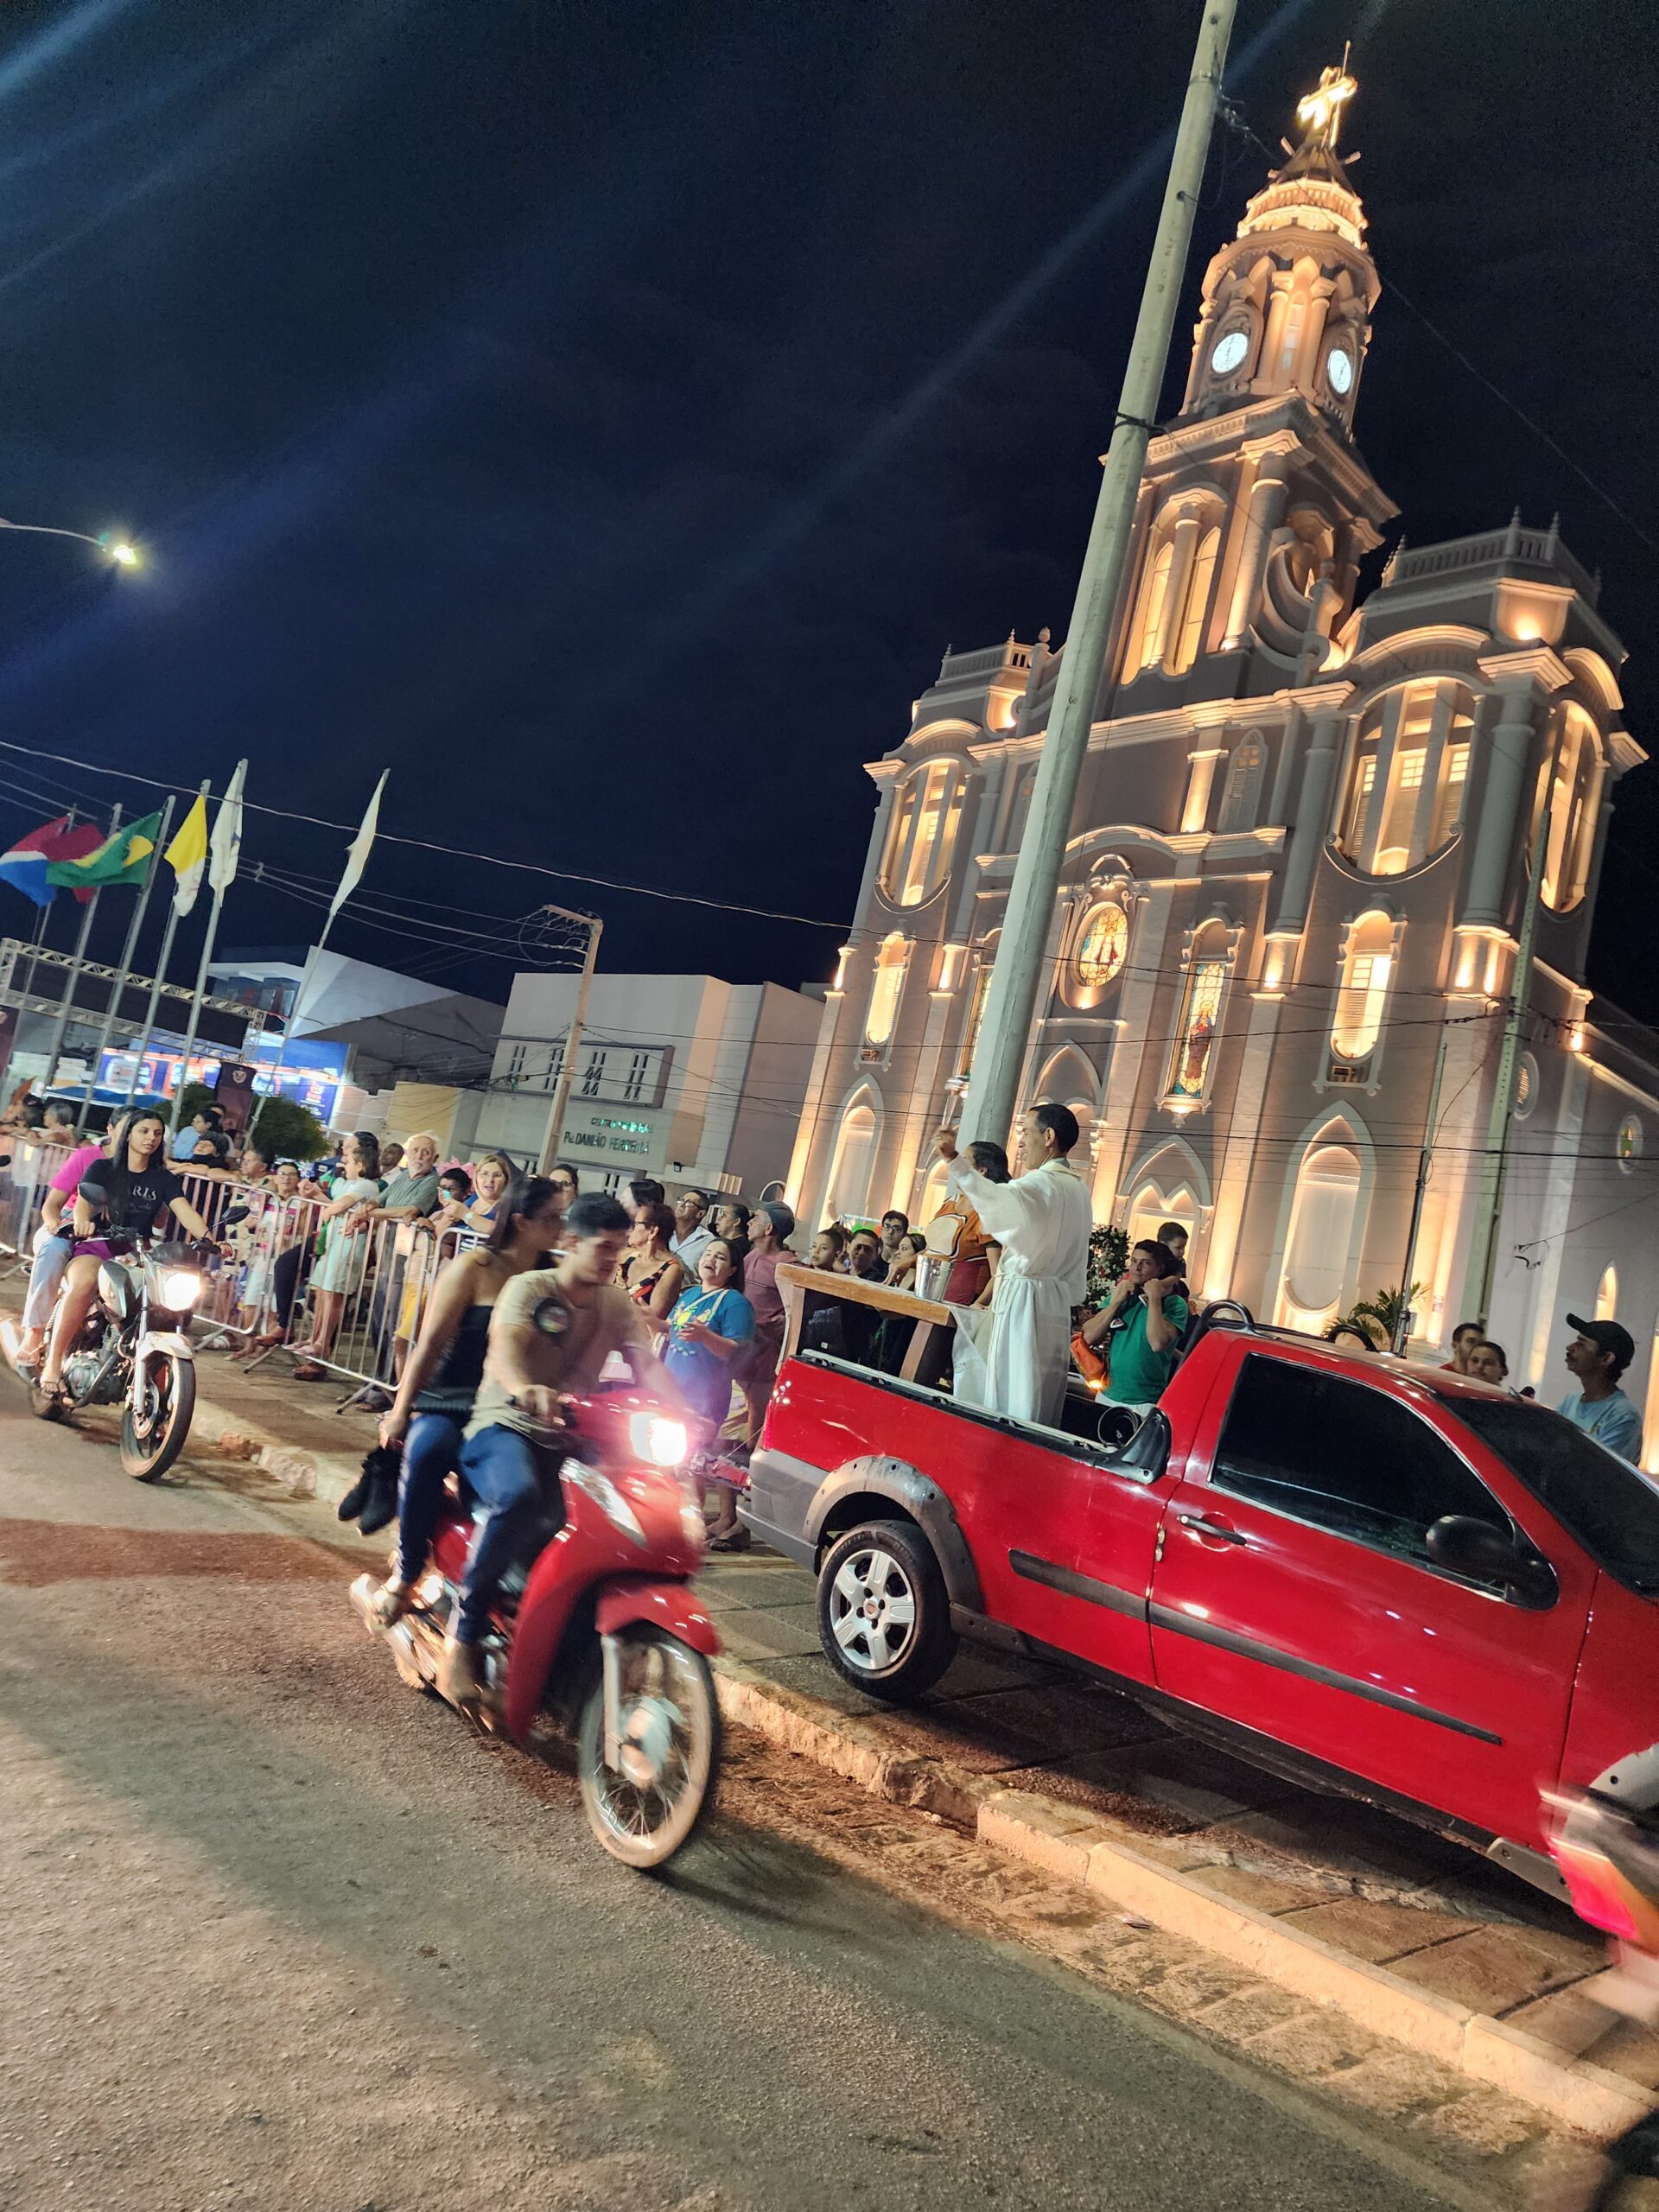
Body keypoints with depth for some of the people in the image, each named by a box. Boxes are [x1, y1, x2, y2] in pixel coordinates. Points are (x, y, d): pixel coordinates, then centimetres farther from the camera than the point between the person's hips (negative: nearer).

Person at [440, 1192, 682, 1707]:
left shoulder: (619, 1306, 12)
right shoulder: (530, 1287, -4)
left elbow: (648, 1365, -3)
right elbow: (504, 1345, -24)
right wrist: (525, 1388, -47)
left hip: (569, 1440, 5)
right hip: (505, 1427, -5)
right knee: (517, 1495, -38)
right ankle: (462, 1640, -27)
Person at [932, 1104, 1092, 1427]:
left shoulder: (1044, 1183, -13)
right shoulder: (1078, 1188, 16)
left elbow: (1000, 1199, -36)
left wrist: (954, 1161, -47)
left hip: (1024, 1299, -9)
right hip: (1060, 1300, 9)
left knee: (1011, 1393, -7)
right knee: (1042, 1396, 9)